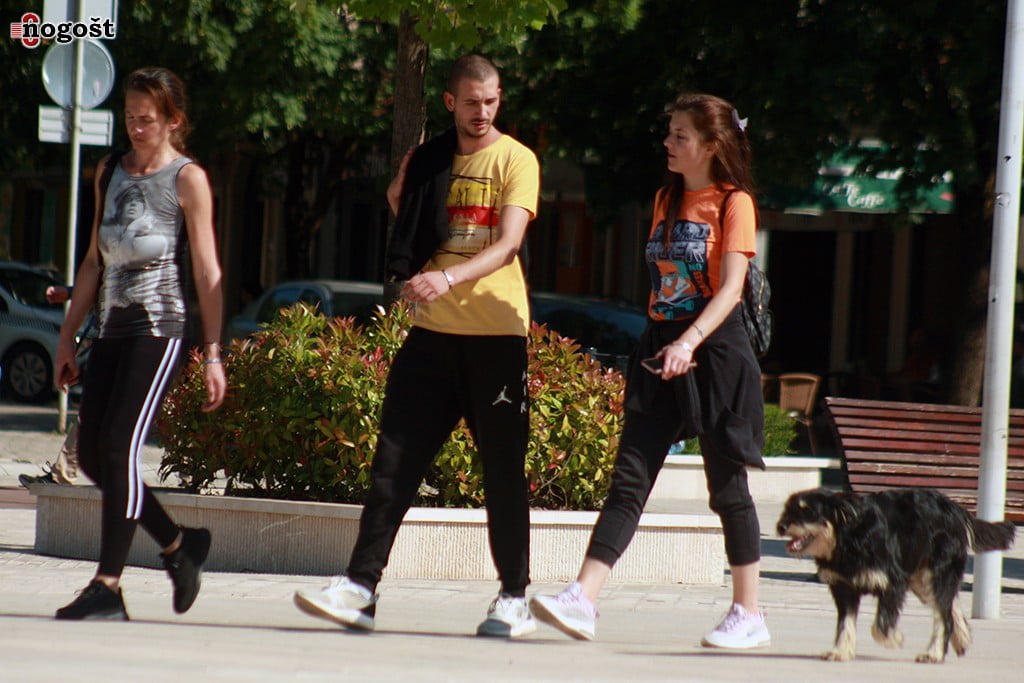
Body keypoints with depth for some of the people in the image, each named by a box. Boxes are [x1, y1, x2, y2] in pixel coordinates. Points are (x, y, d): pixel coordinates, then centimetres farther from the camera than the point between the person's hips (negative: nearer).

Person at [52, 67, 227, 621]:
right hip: (111, 327, 7)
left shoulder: (187, 179, -2)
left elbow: (207, 272, -5)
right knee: (91, 454, 2)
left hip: (158, 329, -7)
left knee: (119, 445, -15)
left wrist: (213, 355, -10)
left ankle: (107, 587, -14)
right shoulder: (111, 172, 16)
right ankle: (178, 543, 21)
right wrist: (68, 336, 18)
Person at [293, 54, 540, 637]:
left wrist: (451, 278, -30)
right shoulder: (427, 162, 11)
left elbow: (509, 242, -17)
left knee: (503, 470, 1)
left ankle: (515, 599, 10)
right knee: (395, 461, -1)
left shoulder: (516, 160, -3)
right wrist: (401, 203, 8)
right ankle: (360, 586, -2)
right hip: (434, 329, 4)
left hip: (496, 332, -4)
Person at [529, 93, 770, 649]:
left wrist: (689, 342, -30)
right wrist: (663, 342, 13)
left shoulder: (734, 203, -6)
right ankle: (582, 600, -13)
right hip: (660, 349, 6)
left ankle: (748, 614, 12)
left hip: (714, 350, -6)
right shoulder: (667, 200, 14)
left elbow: (731, 288, -17)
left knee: (727, 487, 2)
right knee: (629, 478, -4)